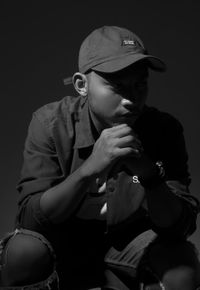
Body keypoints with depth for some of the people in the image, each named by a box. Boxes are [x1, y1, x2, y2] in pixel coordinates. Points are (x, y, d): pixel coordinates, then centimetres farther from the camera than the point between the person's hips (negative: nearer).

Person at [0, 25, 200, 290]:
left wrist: (149, 175, -36)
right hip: (64, 243, 0)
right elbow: (30, 218, -23)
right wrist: (89, 169, -39)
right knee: (23, 252, -32)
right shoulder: (50, 123, -15)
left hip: (130, 248, 1)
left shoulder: (163, 129, -13)